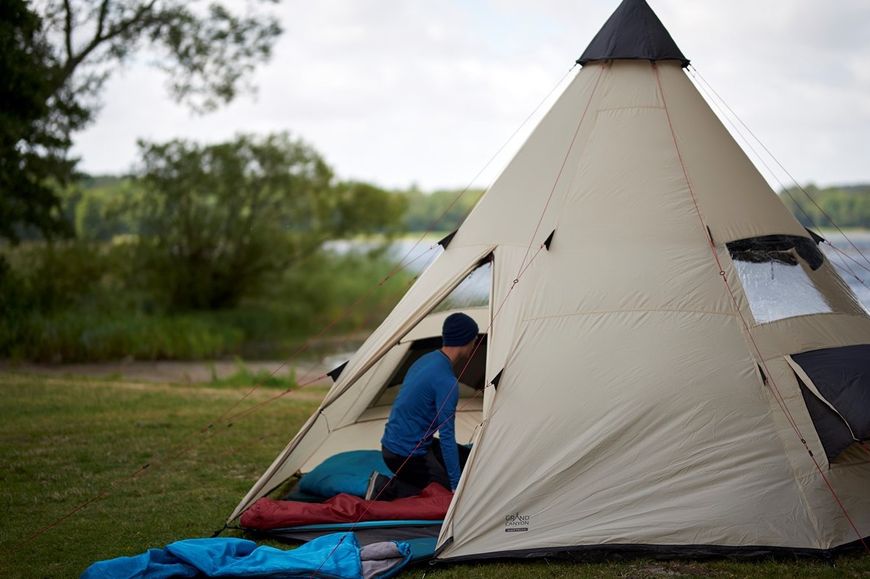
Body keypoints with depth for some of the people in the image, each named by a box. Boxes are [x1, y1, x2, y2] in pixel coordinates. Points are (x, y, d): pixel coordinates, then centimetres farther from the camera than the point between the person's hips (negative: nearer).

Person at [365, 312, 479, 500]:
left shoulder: (426, 359, 7)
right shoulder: (446, 382, -22)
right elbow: (447, 436, -22)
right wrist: (456, 486, -16)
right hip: (407, 455, -9)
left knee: (465, 458, 15)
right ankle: (387, 488, -7)